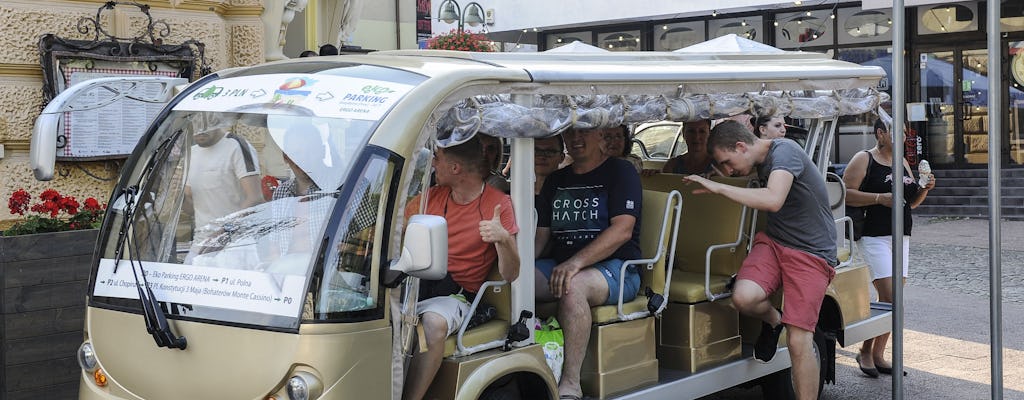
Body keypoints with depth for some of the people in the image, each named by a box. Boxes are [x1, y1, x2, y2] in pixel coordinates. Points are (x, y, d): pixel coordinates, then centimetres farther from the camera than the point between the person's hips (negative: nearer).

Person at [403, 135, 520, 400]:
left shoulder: (499, 205, 0)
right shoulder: (431, 196, 16)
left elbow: (510, 275, -5)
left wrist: (504, 239, -25)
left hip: (453, 295, -4)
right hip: (414, 284, 4)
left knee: (434, 323, -37)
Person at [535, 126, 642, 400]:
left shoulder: (620, 172, 0)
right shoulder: (555, 181, 20)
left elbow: (622, 231, -13)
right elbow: (541, 235, 16)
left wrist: (576, 262, -25)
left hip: (616, 268, -6)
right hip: (561, 265, 6)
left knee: (572, 286, -38)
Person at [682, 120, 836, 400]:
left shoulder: (784, 152, -17)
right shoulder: (761, 160, 9)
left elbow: (773, 200, -34)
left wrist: (719, 187, -26)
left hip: (811, 253, -6)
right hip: (773, 241, 6)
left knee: (799, 342, -11)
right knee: (744, 297, -24)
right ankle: (772, 320, 9)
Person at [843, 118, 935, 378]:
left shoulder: (902, 163, 18)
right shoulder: (864, 160, -3)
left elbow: (912, 202, 23)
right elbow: (845, 193, -12)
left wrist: (925, 189, 3)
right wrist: (880, 198, -19)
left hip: (900, 237, 8)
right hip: (874, 237, -7)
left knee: (893, 300, 5)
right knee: (889, 298, -15)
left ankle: (878, 355, 13)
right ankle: (865, 351, 1)